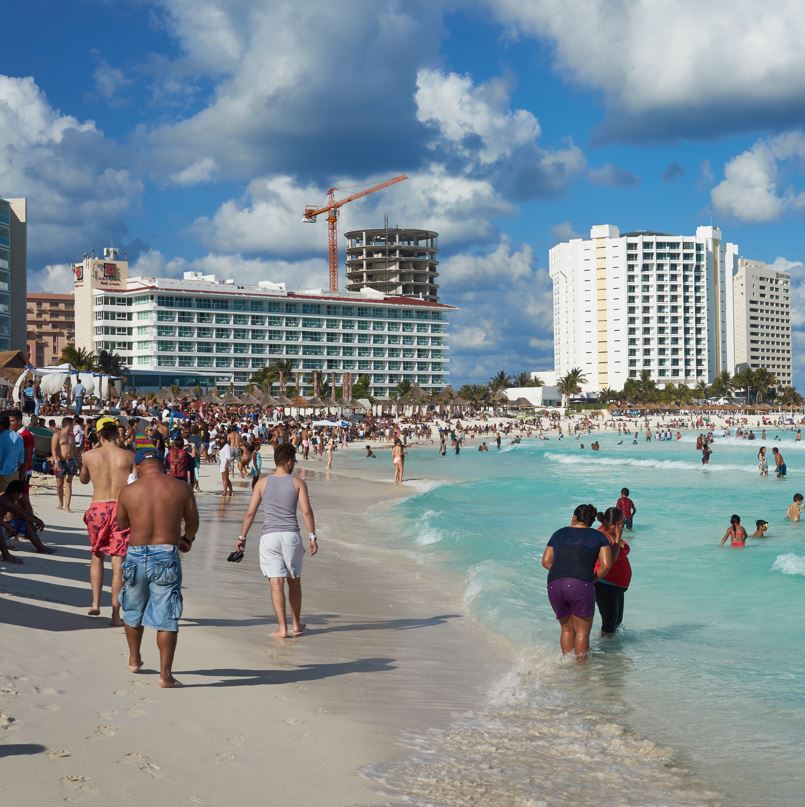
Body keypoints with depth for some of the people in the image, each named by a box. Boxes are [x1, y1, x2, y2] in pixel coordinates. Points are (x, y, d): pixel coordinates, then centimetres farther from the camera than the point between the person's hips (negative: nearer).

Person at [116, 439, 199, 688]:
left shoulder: (128, 491, -3)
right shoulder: (181, 488, -4)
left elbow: (121, 524, 12)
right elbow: (193, 522, 10)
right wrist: (186, 540, 31)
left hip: (136, 556, 2)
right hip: (166, 557, -2)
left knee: (133, 611, 23)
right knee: (166, 617, 2)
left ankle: (134, 659, 40)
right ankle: (165, 674, 0)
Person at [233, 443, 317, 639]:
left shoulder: (262, 483, 7)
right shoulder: (298, 483, 3)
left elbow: (250, 512, 5)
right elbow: (306, 511, -5)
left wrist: (242, 537, 12)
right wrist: (312, 536, -1)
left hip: (269, 536, 0)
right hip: (291, 535, 0)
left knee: (276, 583, -1)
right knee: (294, 581, 15)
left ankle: (282, 628, -5)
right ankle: (296, 625, 24)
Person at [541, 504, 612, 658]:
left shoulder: (559, 534, 18)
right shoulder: (598, 537, 10)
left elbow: (546, 561, 14)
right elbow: (606, 565, -1)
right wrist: (593, 579, 12)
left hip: (554, 584, 4)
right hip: (581, 585, -3)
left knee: (567, 629, 16)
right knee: (582, 631, 6)